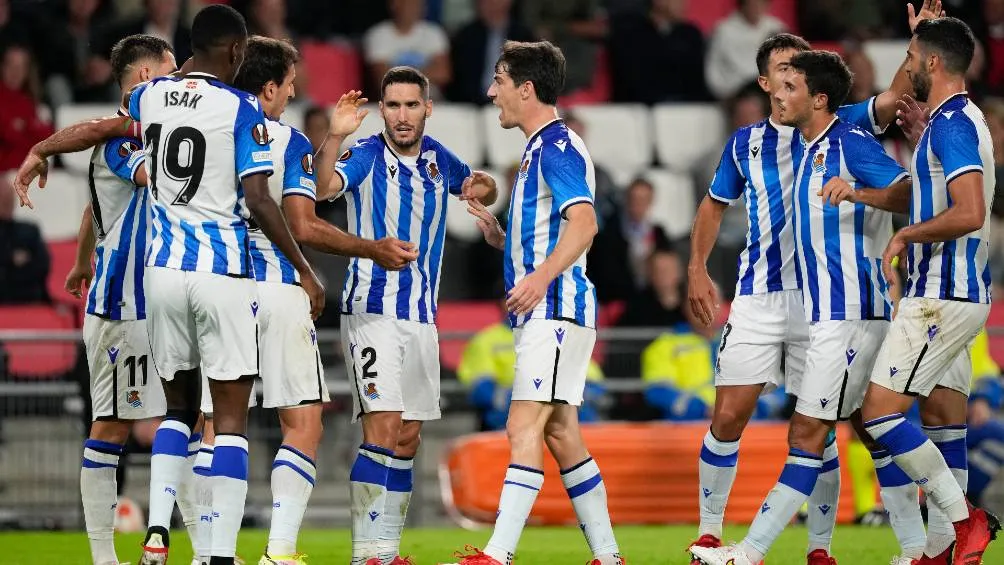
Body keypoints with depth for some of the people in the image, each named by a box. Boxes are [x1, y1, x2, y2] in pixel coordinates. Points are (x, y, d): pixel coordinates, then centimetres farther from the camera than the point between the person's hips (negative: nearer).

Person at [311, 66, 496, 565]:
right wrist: (334, 139, -43)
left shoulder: (438, 158, 8)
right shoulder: (366, 155, -8)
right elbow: (322, 188, -27)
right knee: (383, 427, -16)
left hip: (422, 315, 6)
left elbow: (481, 192, 27)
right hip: (372, 311, -6)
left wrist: (484, 187, 4)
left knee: (408, 438, 8)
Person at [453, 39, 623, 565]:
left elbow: (583, 221, -25)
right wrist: (497, 233, 12)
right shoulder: (540, 149, 22)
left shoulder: (558, 145, -11)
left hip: (556, 309, -11)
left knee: (524, 428, -16)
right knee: (561, 434, 10)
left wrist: (542, 276, -37)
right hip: (543, 312, 11)